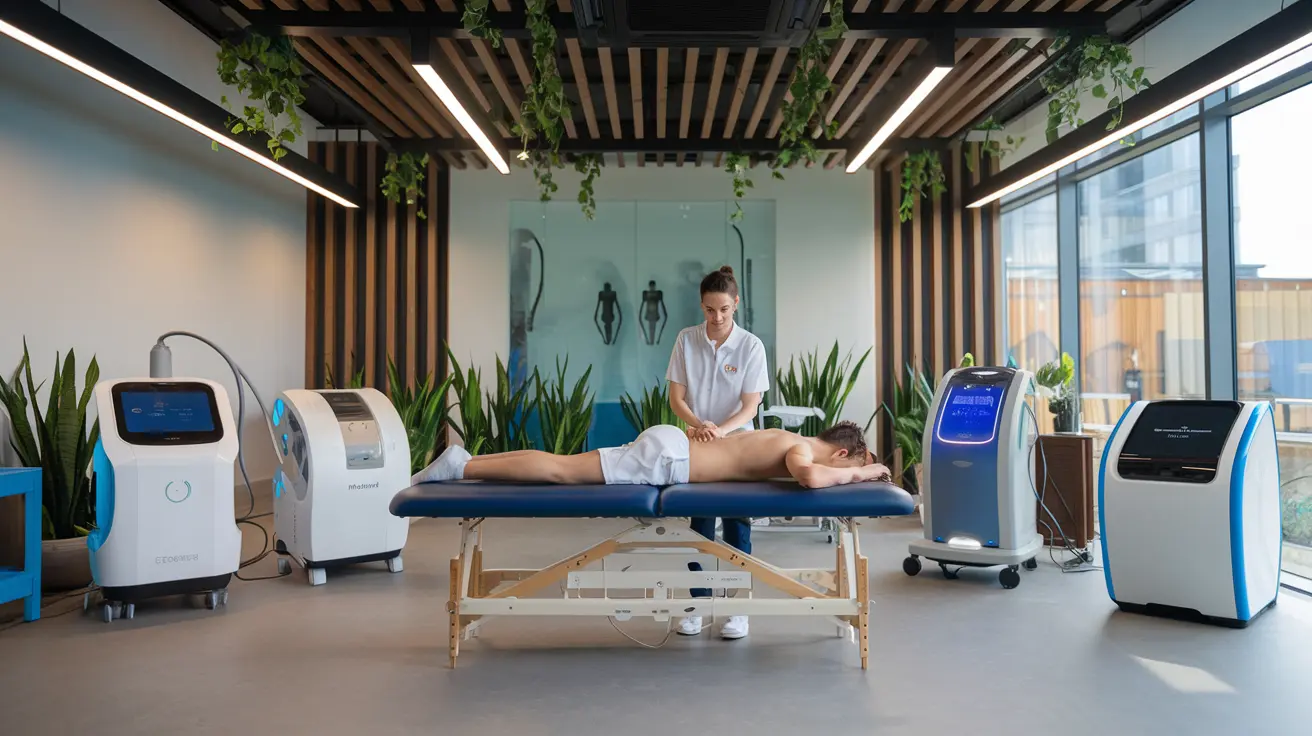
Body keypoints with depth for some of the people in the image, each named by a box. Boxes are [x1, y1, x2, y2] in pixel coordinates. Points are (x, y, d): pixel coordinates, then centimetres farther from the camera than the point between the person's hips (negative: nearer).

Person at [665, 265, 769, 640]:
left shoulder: (751, 346, -10)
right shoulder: (686, 340, -6)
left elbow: (750, 407, -13)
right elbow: (676, 398, -6)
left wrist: (722, 430, -31)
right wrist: (699, 425, -25)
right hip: (696, 445, 2)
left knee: (736, 527, 3)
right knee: (698, 525, 7)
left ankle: (737, 607, 14)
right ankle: (697, 603, 20)